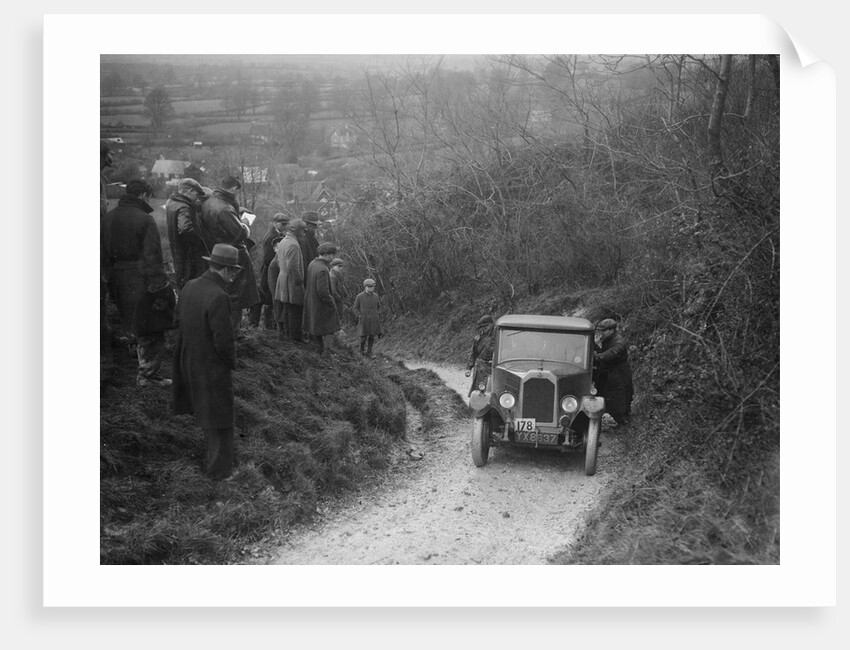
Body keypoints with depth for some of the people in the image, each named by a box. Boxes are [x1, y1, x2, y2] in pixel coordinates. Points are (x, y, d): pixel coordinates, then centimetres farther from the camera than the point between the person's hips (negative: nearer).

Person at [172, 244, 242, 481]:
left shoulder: (190, 286, -2)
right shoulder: (218, 297, -27)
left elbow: (179, 322, 9)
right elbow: (224, 341, -25)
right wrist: (231, 363, -7)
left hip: (188, 361, 8)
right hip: (213, 366, -8)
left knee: (205, 412, 24)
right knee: (219, 417, 8)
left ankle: (213, 458, 40)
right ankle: (219, 468, 22)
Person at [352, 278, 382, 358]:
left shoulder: (376, 296, 3)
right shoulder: (359, 296, -7)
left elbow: (378, 306, 19)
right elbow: (355, 308, 2)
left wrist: (378, 314, 4)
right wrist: (360, 316, -9)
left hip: (374, 320, 3)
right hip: (364, 320, -3)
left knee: (372, 336, 5)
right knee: (363, 337, -3)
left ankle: (369, 352, 17)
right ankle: (362, 351, 18)